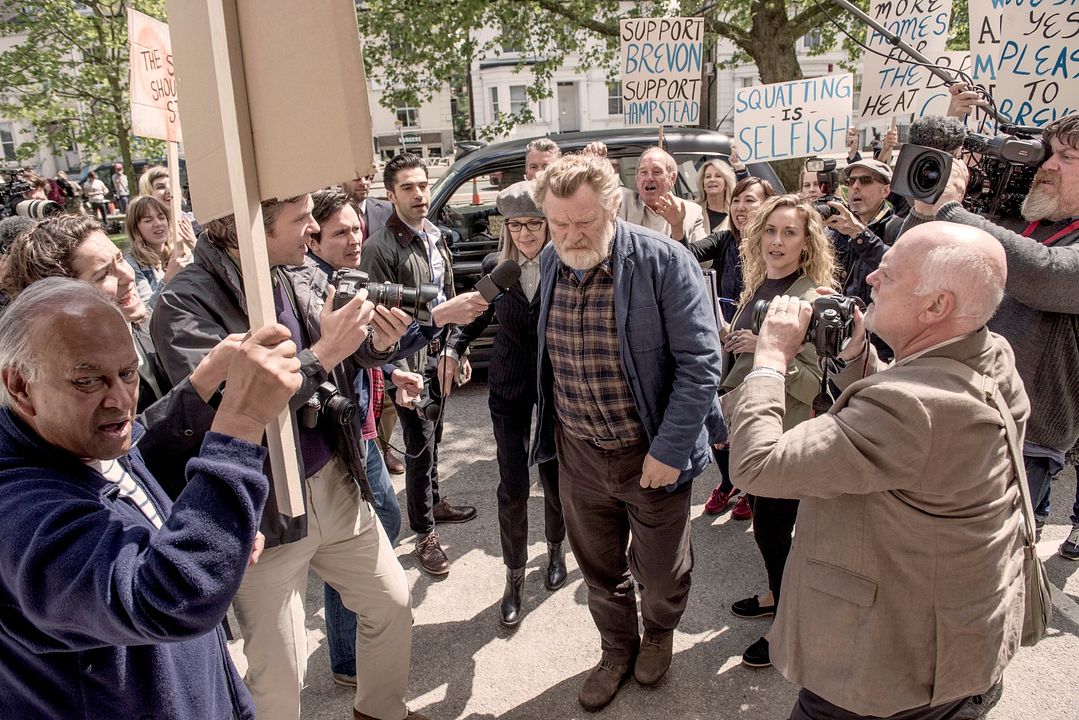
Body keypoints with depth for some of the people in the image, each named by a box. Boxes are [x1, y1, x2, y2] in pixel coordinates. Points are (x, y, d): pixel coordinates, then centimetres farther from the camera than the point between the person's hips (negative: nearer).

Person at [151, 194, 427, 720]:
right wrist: (322, 353, -29)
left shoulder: (306, 276, -1)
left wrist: (378, 344, -10)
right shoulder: (185, 304, -18)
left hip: (337, 483, 6)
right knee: (280, 676, 6)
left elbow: (342, 364, 12)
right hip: (264, 512, -6)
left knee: (393, 605, 19)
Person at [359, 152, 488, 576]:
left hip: (438, 355, 7)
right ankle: (425, 533, 16)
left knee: (433, 437, 21)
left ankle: (434, 502, 41)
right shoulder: (382, 248, -17)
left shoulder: (434, 235, 8)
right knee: (420, 446, 1)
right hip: (410, 362, -7)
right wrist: (399, 375, -21)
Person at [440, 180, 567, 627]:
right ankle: (515, 576, 21)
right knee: (513, 486, 3)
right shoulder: (496, 267, -3)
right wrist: (454, 346, -3)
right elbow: (480, 315, 11)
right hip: (509, 388, 2)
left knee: (554, 476, 12)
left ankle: (555, 550, 41)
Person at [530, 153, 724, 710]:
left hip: (650, 453, -4)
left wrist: (669, 449, -19)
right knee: (599, 568, 21)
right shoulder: (549, 263, -2)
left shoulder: (663, 261, -19)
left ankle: (659, 632, 50)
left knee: (659, 572, 17)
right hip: (577, 451, 4)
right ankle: (618, 649, 48)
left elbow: (700, 362, -17)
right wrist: (548, 430, 12)